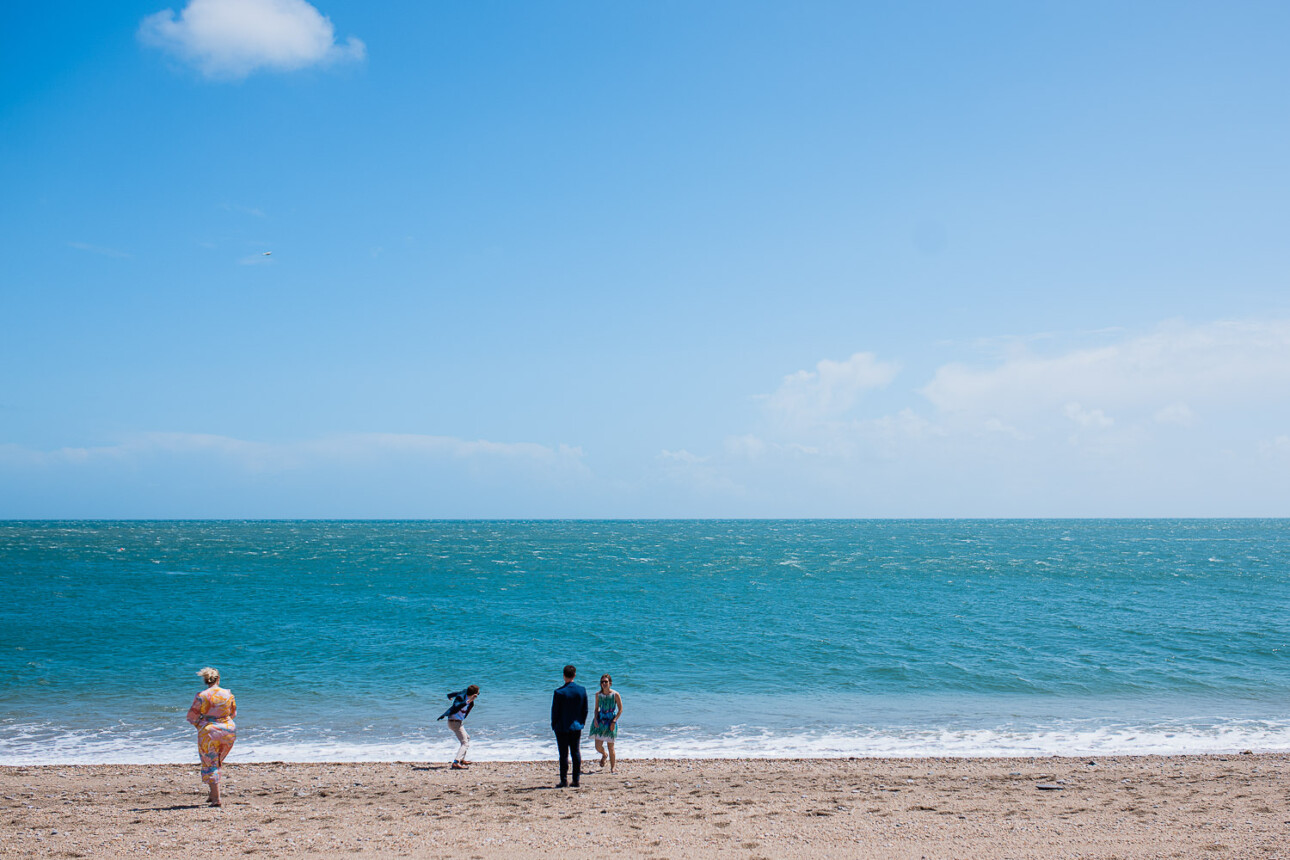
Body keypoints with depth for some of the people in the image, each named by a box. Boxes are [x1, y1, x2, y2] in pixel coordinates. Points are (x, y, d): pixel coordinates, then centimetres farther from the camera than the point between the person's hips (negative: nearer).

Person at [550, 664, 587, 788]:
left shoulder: (559, 692, -14)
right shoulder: (582, 690, -3)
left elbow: (555, 711, -8)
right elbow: (585, 709, 4)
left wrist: (554, 726, 5)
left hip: (562, 727, -3)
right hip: (576, 727, 3)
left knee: (564, 754, 3)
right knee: (576, 753, 9)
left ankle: (564, 780, 5)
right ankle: (576, 780, 10)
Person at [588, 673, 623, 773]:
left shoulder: (615, 694, -9)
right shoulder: (598, 695, 1)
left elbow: (620, 710, -5)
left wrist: (614, 721, -15)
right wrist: (595, 718, -5)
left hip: (611, 723, -3)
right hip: (600, 721, 3)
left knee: (610, 747, 1)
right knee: (598, 747, -1)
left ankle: (612, 768, 17)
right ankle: (604, 755, 35)